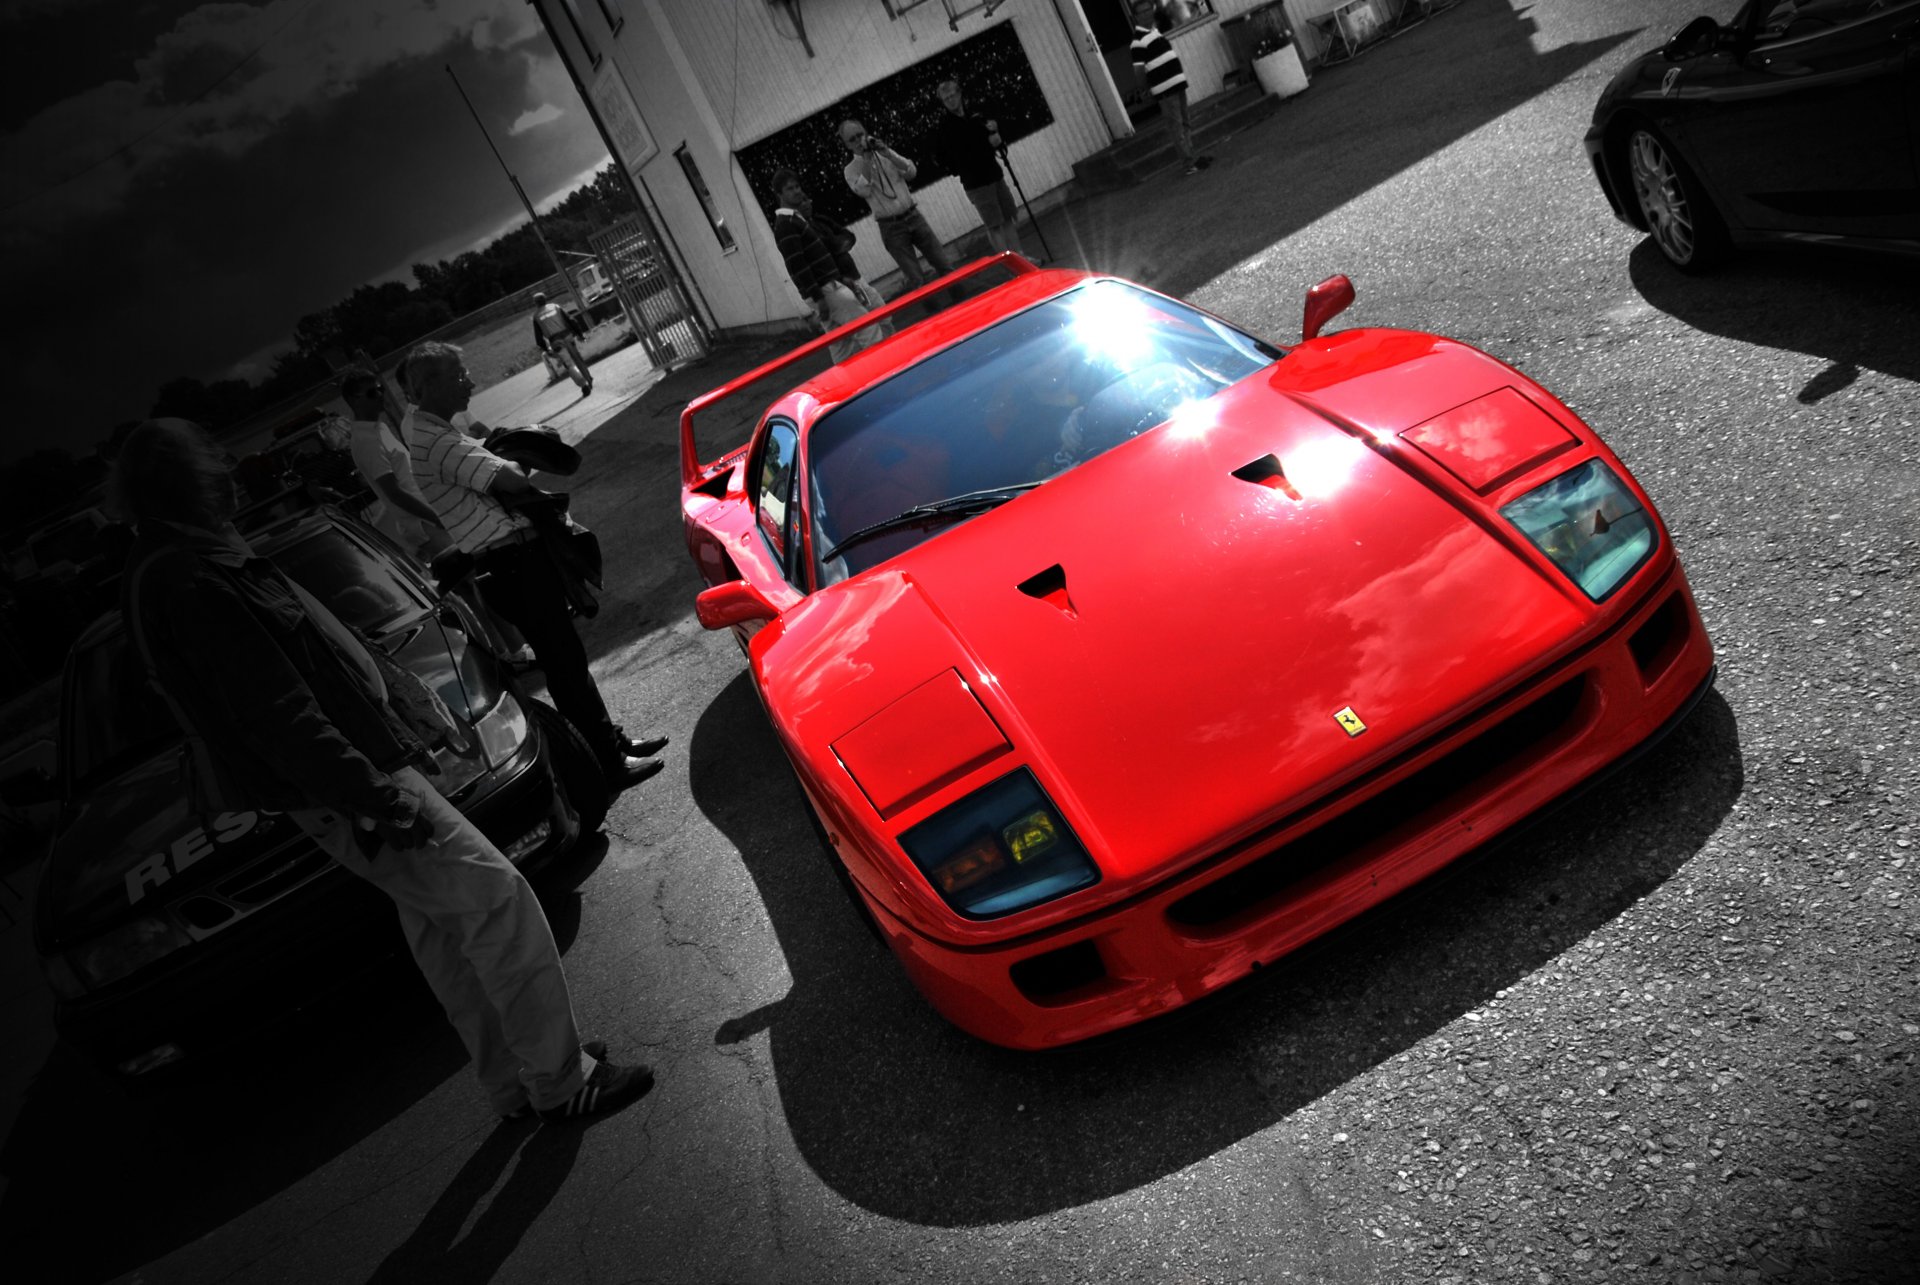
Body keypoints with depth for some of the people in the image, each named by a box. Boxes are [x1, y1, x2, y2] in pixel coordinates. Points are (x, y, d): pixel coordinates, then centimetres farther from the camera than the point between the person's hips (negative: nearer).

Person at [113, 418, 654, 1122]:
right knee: (498, 901, -8)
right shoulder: (194, 581, -21)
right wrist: (372, 794, -26)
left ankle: (514, 1083, 28)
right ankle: (561, 1080, 2)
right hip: (346, 791, -11)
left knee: (440, 927, 16)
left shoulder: (162, 572, 14)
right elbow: (278, 719, -26)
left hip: (359, 769, 11)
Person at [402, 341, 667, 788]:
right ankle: (609, 764, 3)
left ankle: (611, 741, 29)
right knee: (565, 663, -5)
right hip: (514, 563, -11)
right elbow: (508, 480, -28)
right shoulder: (436, 442, -20)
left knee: (567, 656, 17)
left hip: (518, 555, 11)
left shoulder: (431, 432, 15)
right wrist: (538, 494, -8)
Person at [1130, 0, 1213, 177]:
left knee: (1186, 123, 16)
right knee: (1177, 126, -4)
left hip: (1177, 83, 9)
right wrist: (1149, 88, -13)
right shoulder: (1139, 40, -15)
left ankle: (1194, 156, 25)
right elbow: (1139, 69, -19)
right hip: (1164, 89, -9)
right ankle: (1192, 162, -1)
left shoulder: (1156, 30, 15)